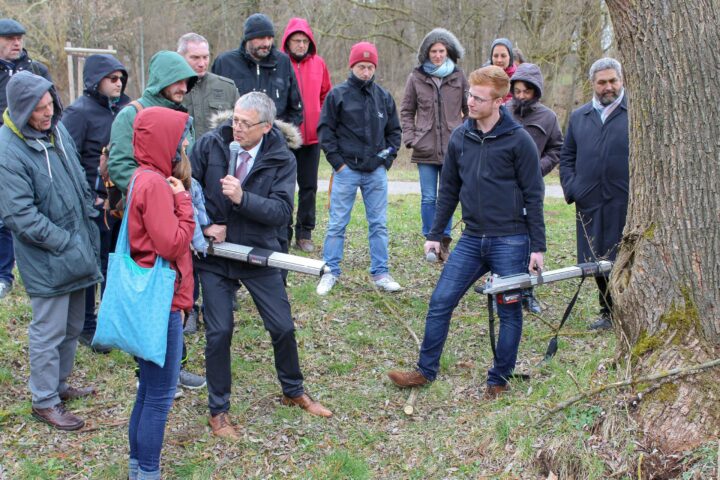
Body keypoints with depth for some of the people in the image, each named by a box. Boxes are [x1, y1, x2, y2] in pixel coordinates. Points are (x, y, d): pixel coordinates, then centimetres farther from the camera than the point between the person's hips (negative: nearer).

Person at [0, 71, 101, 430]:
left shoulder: (57, 130, 2)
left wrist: (89, 222, 11)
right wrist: (64, 243, -19)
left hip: (77, 250, 8)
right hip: (46, 259, -8)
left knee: (72, 325, 20)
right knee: (49, 331, 3)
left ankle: (59, 384, 37)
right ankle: (45, 402, 18)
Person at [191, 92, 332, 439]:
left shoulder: (281, 159, -10)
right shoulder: (210, 144, -9)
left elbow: (282, 212, -18)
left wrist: (242, 197, -31)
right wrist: (205, 225, -13)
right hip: (214, 254, 0)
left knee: (283, 327, 7)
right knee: (219, 332, 0)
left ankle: (293, 391, 33)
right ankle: (218, 410, 17)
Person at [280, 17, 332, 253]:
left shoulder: (318, 63, 4)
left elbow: (326, 94, 15)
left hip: (312, 136, 3)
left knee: (309, 186, 8)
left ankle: (304, 233, 18)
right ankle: (282, 233, 15)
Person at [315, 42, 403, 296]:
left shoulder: (384, 96, 9)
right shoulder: (337, 94, -2)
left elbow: (394, 130, 17)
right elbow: (325, 130, -2)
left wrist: (388, 158, 6)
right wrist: (337, 161, -7)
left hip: (376, 171, 3)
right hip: (346, 170, -3)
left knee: (379, 224, 7)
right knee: (337, 224, 2)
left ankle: (380, 273, 15)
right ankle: (330, 272, 11)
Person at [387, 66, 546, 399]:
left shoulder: (518, 140, -9)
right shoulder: (460, 137, 6)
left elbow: (533, 196, -6)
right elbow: (449, 189, 14)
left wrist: (537, 247, -8)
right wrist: (435, 234, 13)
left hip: (510, 241, -4)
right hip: (472, 239, 5)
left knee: (509, 312, 6)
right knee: (440, 301, 2)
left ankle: (499, 379, 20)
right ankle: (426, 370, 15)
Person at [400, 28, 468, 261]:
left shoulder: (458, 77, 4)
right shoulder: (416, 77, 3)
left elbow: (470, 110, 10)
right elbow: (406, 111, 9)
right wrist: (410, 137, -1)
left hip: (453, 149, 0)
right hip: (425, 149, 0)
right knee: (428, 198, 3)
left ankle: (444, 242, 16)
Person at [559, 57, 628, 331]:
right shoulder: (579, 117, 16)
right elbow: (567, 157, 21)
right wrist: (570, 188, 7)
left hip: (626, 203, -4)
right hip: (590, 204, 4)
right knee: (597, 262, 9)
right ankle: (609, 312, 24)